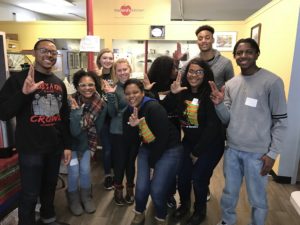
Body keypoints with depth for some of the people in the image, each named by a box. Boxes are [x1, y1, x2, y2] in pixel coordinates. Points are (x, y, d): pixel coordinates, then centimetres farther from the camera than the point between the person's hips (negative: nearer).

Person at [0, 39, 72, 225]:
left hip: (55, 147, 5)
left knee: (50, 186, 20)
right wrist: (23, 93, -28)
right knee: (30, 194, 4)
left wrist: (67, 145, 10)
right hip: (30, 149, -5)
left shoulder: (59, 83, 8)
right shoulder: (19, 79, -8)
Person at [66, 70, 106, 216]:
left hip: (86, 142, 3)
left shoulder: (100, 104, -17)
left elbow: (97, 129, -6)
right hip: (71, 142, -2)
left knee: (85, 170, 4)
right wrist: (76, 111, -39)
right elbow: (74, 131, -32)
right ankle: (73, 200, 25)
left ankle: (86, 197, 32)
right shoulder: (71, 103, -26)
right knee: (74, 172, -4)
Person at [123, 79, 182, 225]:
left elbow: (162, 138, -20)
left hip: (168, 150, -5)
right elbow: (132, 141, -2)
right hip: (147, 149, 5)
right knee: (141, 187, -6)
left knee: (157, 190, -11)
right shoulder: (128, 113, -1)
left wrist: (152, 163, -10)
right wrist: (132, 126, -24)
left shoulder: (154, 108, -22)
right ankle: (139, 213, 27)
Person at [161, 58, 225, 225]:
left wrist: (197, 151, -14)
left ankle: (200, 211, 30)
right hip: (189, 142, 4)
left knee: (198, 178, 0)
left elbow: (213, 126, -19)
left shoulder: (210, 95, -18)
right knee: (182, 176, 3)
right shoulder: (182, 92, -2)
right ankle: (184, 204, 35)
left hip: (210, 144, -4)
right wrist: (172, 94, -22)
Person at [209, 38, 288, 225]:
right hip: (232, 149, 5)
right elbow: (227, 119, 5)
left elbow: (280, 121, -6)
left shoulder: (272, 82, -8)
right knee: (229, 193, 20)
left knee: (257, 198, 12)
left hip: (257, 153, -4)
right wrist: (219, 104, -15)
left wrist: (272, 153, -8)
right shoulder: (230, 84, 6)